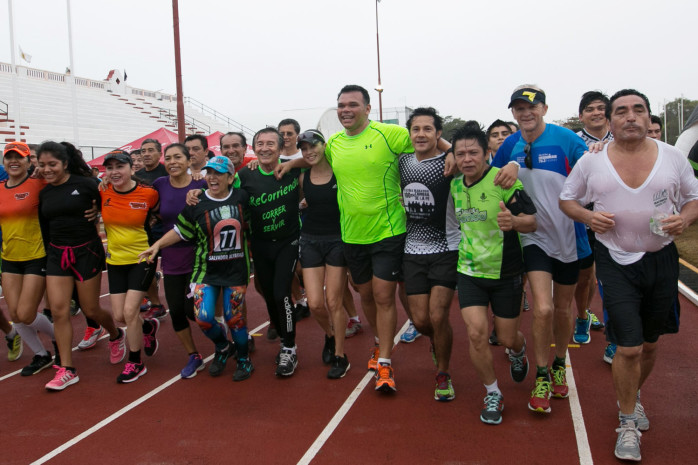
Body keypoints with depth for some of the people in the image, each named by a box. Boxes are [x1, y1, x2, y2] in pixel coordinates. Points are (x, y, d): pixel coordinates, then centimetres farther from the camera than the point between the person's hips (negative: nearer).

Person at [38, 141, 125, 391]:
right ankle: (66, 370, 6)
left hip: (87, 251, -5)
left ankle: (116, 336, 37)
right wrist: (48, 255, 14)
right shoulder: (44, 193, 6)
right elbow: (44, 229, 14)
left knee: (91, 309, 5)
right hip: (57, 255, 5)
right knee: (58, 310, -3)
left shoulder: (85, 184, -11)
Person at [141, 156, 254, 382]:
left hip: (236, 269, 0)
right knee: (203, 317, -11)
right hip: (207, 269, 0)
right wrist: (157, 245, -8)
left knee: (234, 317, 2)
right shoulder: (197, 203, -6)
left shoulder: (241, 197, -2)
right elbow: (180, 230, 2)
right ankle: (222, 347, 23)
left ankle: (244, 360, 27)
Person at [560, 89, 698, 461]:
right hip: (616, 261, -2)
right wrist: (587, 216, -13)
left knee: (649, 343, 16)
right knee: (629, 348, -8)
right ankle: (628, 423, 16)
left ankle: (633, 395, 46)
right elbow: (566, 199, 7)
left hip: (661, 259, 3)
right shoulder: (592, 161, -3)